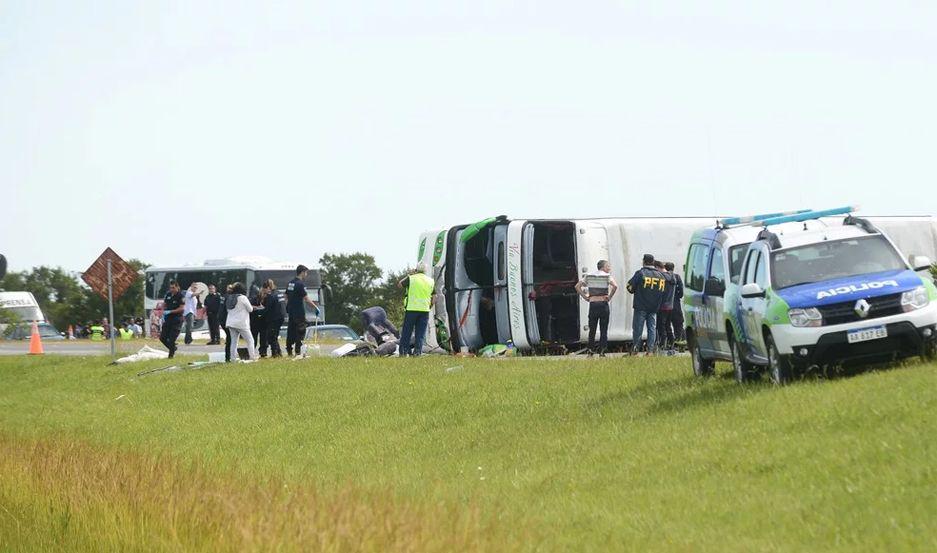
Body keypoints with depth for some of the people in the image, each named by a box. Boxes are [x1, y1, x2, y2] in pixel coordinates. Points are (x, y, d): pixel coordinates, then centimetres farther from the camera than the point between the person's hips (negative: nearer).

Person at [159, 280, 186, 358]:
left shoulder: (180, 296, -11)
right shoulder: (168, 294, 8)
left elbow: (182, 308, -17)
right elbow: (164, 305, 19)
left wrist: (170, 312, -19)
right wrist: (163, 314, 3)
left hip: (176, 320, -7)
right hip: (168, 319, 7)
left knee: (172, 339, -8)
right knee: (162, 338, 6)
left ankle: (171, 354, 6)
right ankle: (173, 348, 27)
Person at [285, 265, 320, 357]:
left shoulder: (289, 283, 12)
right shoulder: (300, 284, -14)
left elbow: (286, 297, 18)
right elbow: (306, 299, -15)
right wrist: (316, 307, -7)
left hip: (291, 312, 8)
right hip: (299, 313, -8)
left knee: (291, 331, 10)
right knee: (300, 332, -4)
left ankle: (289, 351, 10)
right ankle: (298, 351, -7)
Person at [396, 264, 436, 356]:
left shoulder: (411, 278, -2)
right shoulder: (431, 281, 8)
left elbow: (399, 285, 13)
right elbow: (434, 299, 8)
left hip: (411, 309, -2)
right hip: (425, 310, 2)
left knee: (407, 331, 6)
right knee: (421, 333, 6)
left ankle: (403, 351, 5)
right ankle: (417, 351, -1)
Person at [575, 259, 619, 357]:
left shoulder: (589, 276, 9)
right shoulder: (607, 276, -3)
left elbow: (577, 286, 7)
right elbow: (615, 286, -19)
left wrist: (585, 297, 7)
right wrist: (610, 297, -8)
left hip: (592, 304, 3)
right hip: (603, 304, -3)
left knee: (592, 329, 9)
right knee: (603, 329, 3)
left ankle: (591, 351, 8)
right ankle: (602, 351, 0)